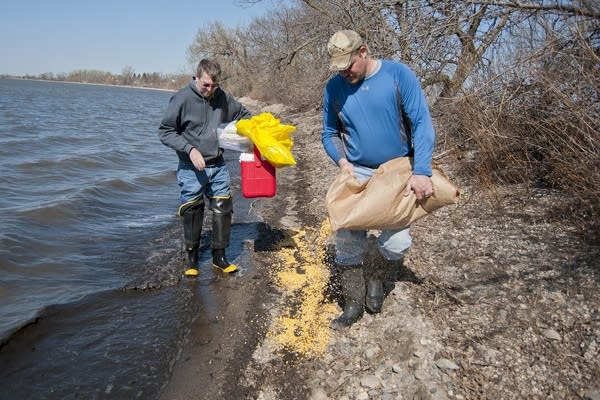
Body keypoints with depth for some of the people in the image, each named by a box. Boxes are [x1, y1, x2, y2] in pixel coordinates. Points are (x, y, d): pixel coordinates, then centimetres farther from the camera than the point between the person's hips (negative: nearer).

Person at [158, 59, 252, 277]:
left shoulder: (223, 97, 2)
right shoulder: (182, 98, -11)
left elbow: (244, 115, 19)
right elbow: (165, 131, -7)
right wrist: (190, 149, -18)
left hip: (218, 167, 4)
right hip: (191, 169, -3)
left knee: (223, 211, 4)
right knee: (192, 213, 3)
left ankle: (219, 256, 19)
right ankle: (192, 257, 22)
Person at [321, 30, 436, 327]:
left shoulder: (398, 75, -11)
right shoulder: (334, 88, -3)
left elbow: (422, 123, -13)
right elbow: (330, 134, 8)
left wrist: (421, 172, -23)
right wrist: (342, 161, -12)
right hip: (357, 174, 2)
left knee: (397, 243, -7)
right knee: (347, 243, 0)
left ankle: (376, 276, 27)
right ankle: (353, 304, 19)